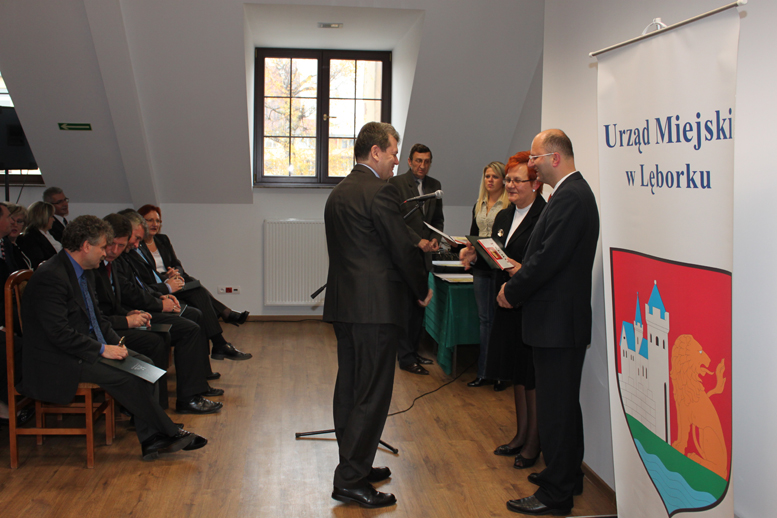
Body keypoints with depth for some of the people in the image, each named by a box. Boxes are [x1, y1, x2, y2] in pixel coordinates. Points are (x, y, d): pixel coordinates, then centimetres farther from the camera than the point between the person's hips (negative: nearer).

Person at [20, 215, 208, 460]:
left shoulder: (84, 272, 12)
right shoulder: (50, 277, -21)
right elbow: (59, 333, -26)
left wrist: (115, 343, 2)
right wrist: (102, 349, -21)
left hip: (86, 350, 10)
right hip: (57, 363, -10)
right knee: (126, 376, -23)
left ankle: (150, 439, -9)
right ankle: (169, 434, -8)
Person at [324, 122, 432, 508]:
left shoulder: (338, 193, 15)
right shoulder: (380, 192, -13)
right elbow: (401, 249, -12)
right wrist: (422, 291, 3)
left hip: (343, 303, 9)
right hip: (376, 306, -9)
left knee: (349, 388, 15)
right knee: (373, 393, -4)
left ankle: (354, 466, 26)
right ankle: (351, 480, -2)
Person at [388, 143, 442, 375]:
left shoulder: (435, 185, 12)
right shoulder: (396, 183, -8)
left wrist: (436, 238, -1)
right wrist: (418, 241, -20)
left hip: (424, 256, 6)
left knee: (419, 306, 12)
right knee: (408, 307, -4)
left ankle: (412, 351, 23)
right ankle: (406, 358, 4)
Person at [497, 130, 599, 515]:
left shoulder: (570, 197, -19)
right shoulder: (572, 191, 14)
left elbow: (550, 258, -23)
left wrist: (512, 292, -13)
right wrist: (523, 273, 8)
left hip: (557, 320, -11)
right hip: (563, 319, 11)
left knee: (556, 407, -3)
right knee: (563, 402, 20)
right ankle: (567, 474, 33)